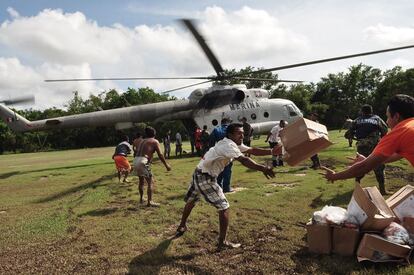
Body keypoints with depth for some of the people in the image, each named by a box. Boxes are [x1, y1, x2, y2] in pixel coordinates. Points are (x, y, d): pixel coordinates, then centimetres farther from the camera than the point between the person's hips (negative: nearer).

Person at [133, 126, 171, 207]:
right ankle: (150, 201, -6)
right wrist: (166, 165, 3)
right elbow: (160, 155, -4)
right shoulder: (155, 141, 4)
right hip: (143, 162, -7)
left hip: (136, 161, 8)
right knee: (151, 181, -1)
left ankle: (141, 199, 37)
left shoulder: (142, 141, 23)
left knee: (141, 180, 25)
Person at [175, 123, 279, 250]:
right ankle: (223, 242, 1)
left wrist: (273, 151, -2)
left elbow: (253, 150, 5)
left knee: (190, 201, 26)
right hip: (205, 177, -11)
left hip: (199, 175, 11)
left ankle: (182, 227, 48)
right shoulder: (228, 145, -21)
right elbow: (243, 160, -37)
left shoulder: (234, 144, 9)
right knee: (224, 207, -6)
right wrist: (262, 168, -45)